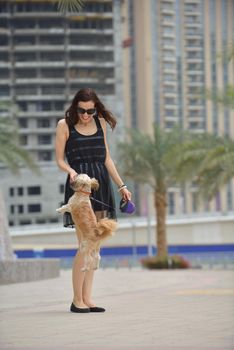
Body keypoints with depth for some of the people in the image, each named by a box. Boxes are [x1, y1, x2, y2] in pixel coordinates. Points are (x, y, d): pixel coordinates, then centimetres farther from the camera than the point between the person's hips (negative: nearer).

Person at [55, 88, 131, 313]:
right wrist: (70, 171, -18)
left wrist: (121, 186, 15)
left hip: (101, 184, 5)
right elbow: (60, 160, 2)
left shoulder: (101, 123, 13)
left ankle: (87, 298, 5)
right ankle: (77, 300, -4)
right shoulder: (65, 125, 1)